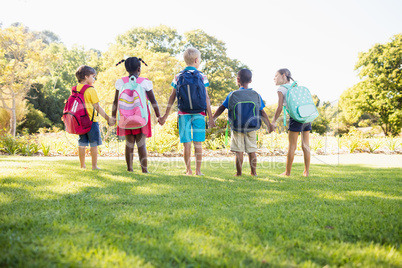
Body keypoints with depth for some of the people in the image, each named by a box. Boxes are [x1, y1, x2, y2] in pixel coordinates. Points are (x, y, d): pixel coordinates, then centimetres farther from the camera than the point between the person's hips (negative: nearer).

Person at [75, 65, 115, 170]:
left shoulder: (75, 89, 8)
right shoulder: (91, 90, -11)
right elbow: (97, 107, -12)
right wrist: (108, 118, -7)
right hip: (91, 120, -6)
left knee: (82, 144, 11)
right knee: (94, 143, 2)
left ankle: (82, 165, 15)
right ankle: (94, 165, 5)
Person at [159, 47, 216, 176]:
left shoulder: (178, 77, 4)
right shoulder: (202, 77, 0)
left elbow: (172, 98, 5)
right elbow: (206, 98, -2)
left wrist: (165, 116, 11)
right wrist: (210, 117, 1)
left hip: (183, 113, 1)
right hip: (199, 113, -1)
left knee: (186, 143, 4)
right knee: (198, 143, 4)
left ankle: (188, 170, 8)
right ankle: (198, 170, 7)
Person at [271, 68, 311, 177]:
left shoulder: (281, 89, 2)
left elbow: (280, 108, -4)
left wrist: (273, 122, 5)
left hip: (296, 118, -6)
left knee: (292, 146, 0)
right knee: (305, 145, 8)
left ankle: (287, 172, 7)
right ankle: (306, 171, 12)